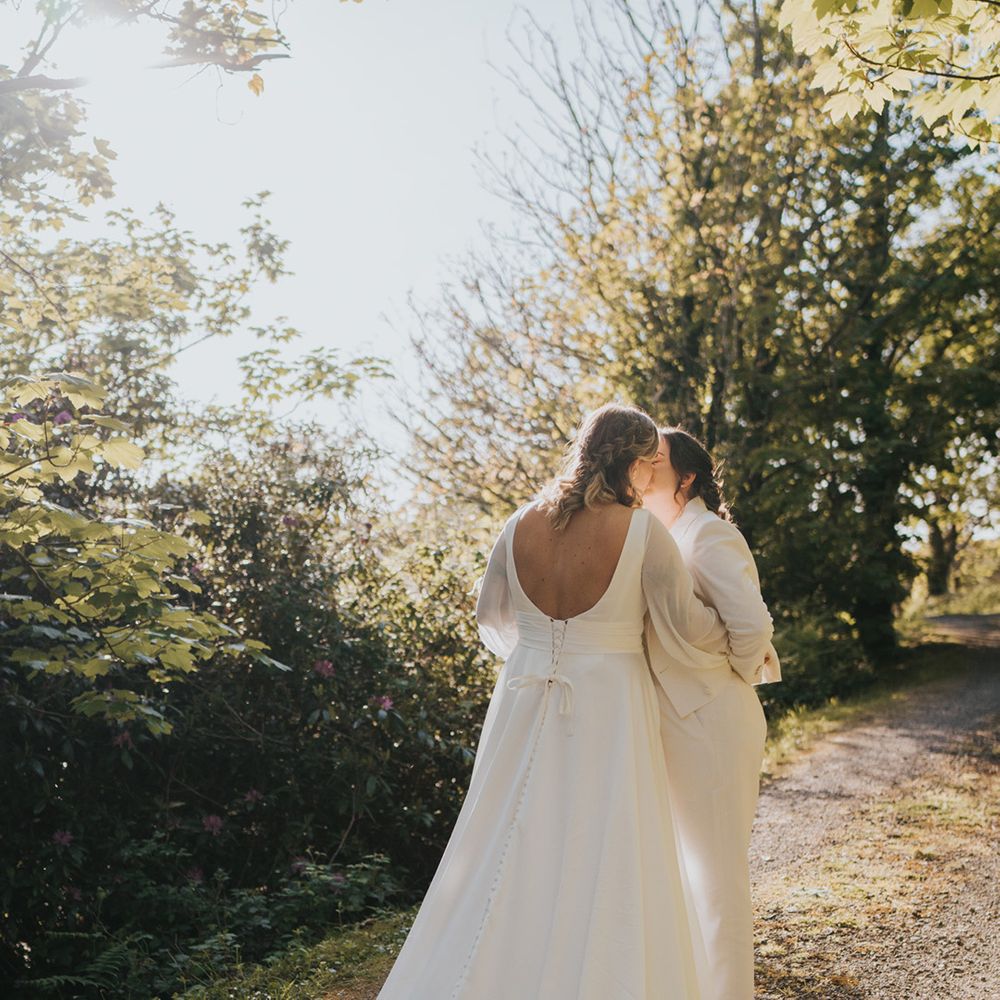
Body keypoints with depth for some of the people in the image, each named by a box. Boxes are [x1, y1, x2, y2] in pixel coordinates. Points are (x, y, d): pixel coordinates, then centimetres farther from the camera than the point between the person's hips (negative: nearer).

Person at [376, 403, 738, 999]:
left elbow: (492, 620, 14)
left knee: (511, 857, 14)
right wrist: (738, 639, 15)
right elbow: (688, 632, -5)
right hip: (607, 712, -4)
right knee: (603, 868, 8)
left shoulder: (523, 523, 1)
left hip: (526, 707, 5)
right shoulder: (642, 531, -12)